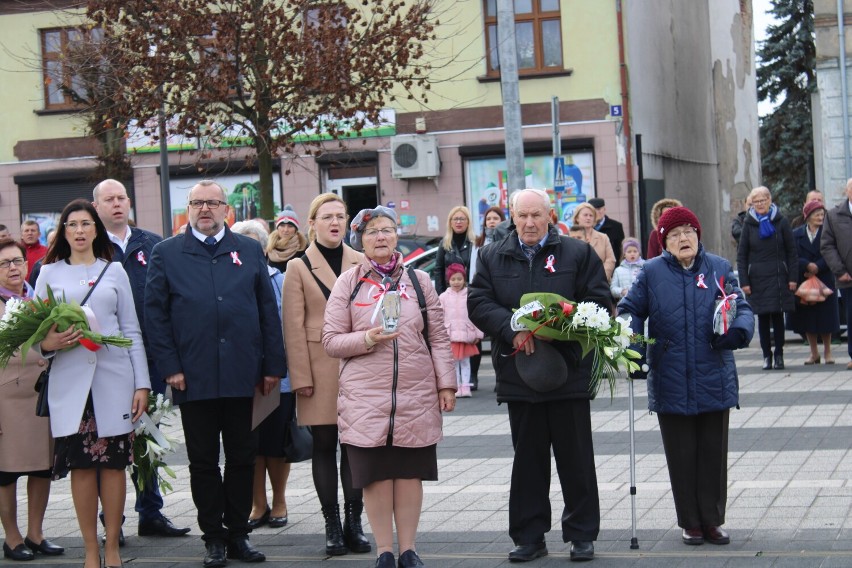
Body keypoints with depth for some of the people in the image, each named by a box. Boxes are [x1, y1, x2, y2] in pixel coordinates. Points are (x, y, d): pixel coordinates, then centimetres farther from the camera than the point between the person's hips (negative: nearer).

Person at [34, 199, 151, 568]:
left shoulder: (114, 272, 11)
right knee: (81, 464, -2)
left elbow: (132, 331, 9)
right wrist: (47, 343, -15)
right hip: (70, 381, 0)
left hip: (114, 378, 0)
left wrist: (142, 384, 2)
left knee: (114, 462, -1)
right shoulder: (49, 273, 9)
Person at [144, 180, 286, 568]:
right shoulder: (166, 253, 6)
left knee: (242, 458, 7)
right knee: (203, 461, 6)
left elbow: (268, 310, 9)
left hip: (242, 375, 1)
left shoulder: (250, 251, 10)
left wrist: (273, 365, 2)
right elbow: (155, 313, 2)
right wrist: (170, 367, -7)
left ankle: (237, 534, 18)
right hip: (193, 376, -1)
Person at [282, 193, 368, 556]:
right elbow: (294, 327, -1)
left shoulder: (361, 263, 10)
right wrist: (301, 377, -7)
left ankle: (354, 523, 10)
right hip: (320, 369, -2)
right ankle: (332, 526, 8)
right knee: (324, 445, 2)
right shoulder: (299, 267, 3)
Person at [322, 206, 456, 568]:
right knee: (376, 475, 2)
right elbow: (331, 340, 1)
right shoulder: (347, 283, 4)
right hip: (366, 398, -1)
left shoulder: (418, 280, 9)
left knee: (410, 473, 5)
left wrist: (446, 384, 4)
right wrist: (367, 338, -15)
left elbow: (438, 337, 9)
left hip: (417, 395, 1)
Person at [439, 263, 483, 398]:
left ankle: (465, 387, 4)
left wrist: (478, 334, -2)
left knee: (465, 362, 4)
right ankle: (457, 388, 8)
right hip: (450, 335, 1)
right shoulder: (444, 297, 3)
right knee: (453, 362, 4)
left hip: (467, 335, -1)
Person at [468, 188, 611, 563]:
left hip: (569, 372, -2)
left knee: (576, 457, 4)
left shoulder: (579, 254, 4)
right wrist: (513, 329, -16)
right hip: (518, 373, 2)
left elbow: (599, 302, -1)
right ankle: (529, 536, 16)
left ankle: (582, 534, 14)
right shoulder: (493, 257, 9)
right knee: (528, 458, 8)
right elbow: (478, 303, 0)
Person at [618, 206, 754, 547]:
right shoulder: (652, 272, 3)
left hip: (714, 380, 1)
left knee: (713, 453, 6)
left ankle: (712, 521, 17)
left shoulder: (719, 268, 5)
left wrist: (738, 330, -17)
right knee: (681, 456, 6)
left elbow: (742, 308, 5)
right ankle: (690, 523, 17)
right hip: (671, 384, -1)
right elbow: (630, 311, 7)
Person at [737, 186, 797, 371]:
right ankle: (766, 355, 8)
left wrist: (792, 278, -4)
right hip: (757, 278, 1)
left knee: (777, 316, 1)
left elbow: (791, 251, 3)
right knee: (763, 317, 2)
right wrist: (744, 281, -4)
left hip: (778, 276, -1)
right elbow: (741, 255, 3)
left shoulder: (781, 222, 2)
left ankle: (779, 355, 9)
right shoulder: (749, 224, 4)